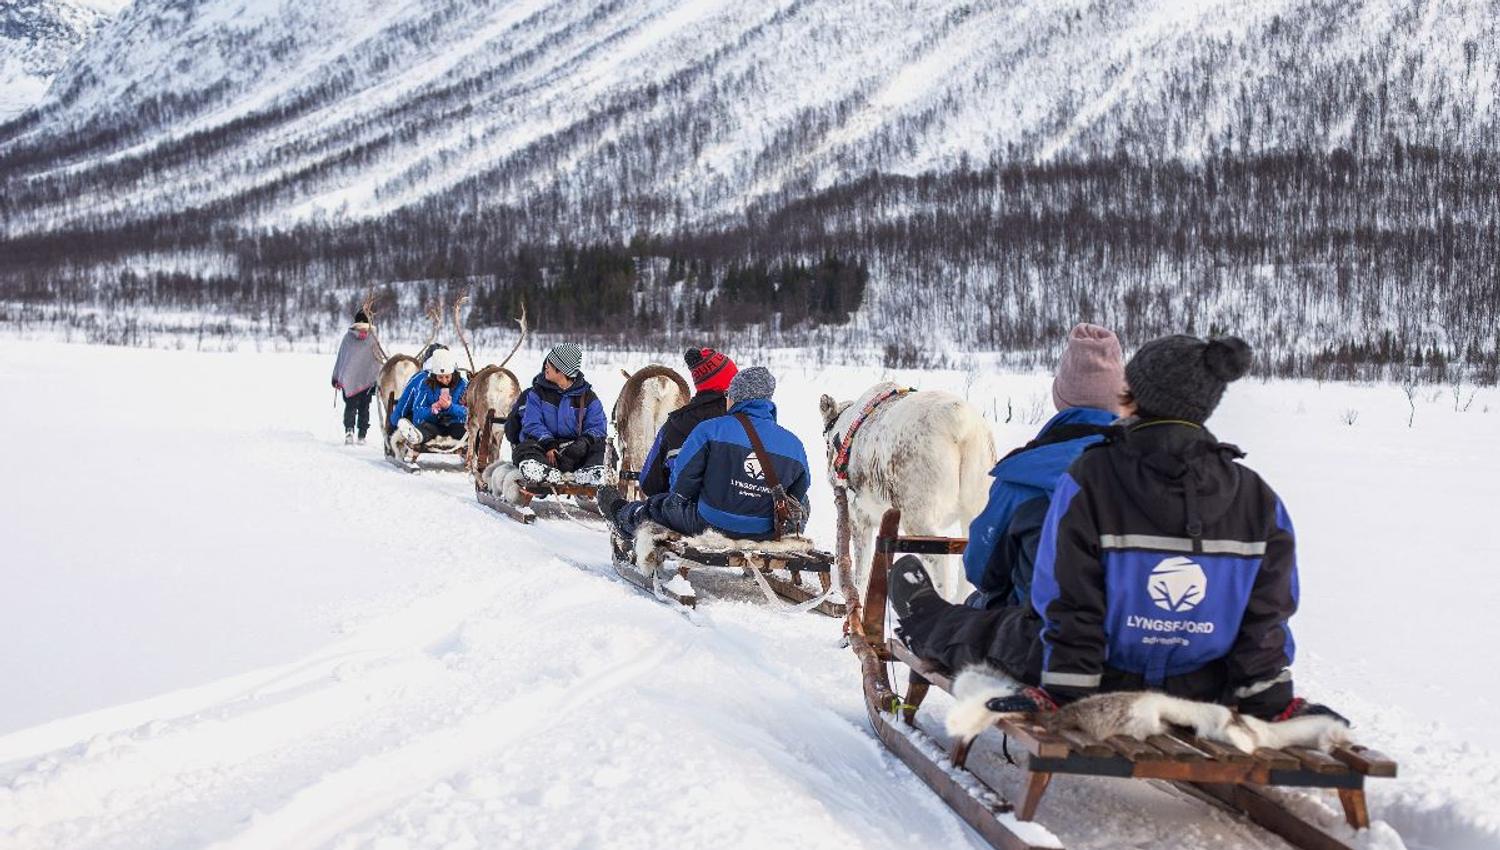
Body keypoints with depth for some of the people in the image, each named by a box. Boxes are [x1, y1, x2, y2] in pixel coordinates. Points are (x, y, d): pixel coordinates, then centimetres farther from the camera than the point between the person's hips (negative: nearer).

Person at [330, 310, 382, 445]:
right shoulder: (373, 338, 0)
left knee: (350, 406, 5)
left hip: (349, 378, 0)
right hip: (368, 379, 0)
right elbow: (378, 359, 0)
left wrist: (335, 378, 11)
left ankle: (349, 429, -18)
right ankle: (362, 435, 5)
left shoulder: (348, 336, 2)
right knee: (364, 408, 8)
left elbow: (339, 358, 5)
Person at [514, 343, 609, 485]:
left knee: (597, 445, -25)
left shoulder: (587, 396, 5)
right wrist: (548, 444, -21)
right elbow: (532, 424, -3)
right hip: (544, 444, -1)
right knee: (524, 449, -32)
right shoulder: (538, 392, 5)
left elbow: (597, 426, 1)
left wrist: (584, 442, -21)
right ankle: (552, 478, -53)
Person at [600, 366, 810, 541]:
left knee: (662, 504, 26)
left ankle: (622, 514, 57)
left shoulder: (711, 429, -12)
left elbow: (682, 485, -8)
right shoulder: (794, 444, -1)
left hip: (711, 526, -2)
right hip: (767, 534, 2)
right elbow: (798, 497, 8)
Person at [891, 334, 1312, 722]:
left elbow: (1071, 607, -16)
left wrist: (1065, 702, -9)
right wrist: (1268, 708, 5)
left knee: (986, 631, 27)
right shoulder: (1257, 499, -8)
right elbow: (1266, 619, -4)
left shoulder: (1089, 480, -18)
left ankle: (922, 619, 59)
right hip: (1197, 697, 3)